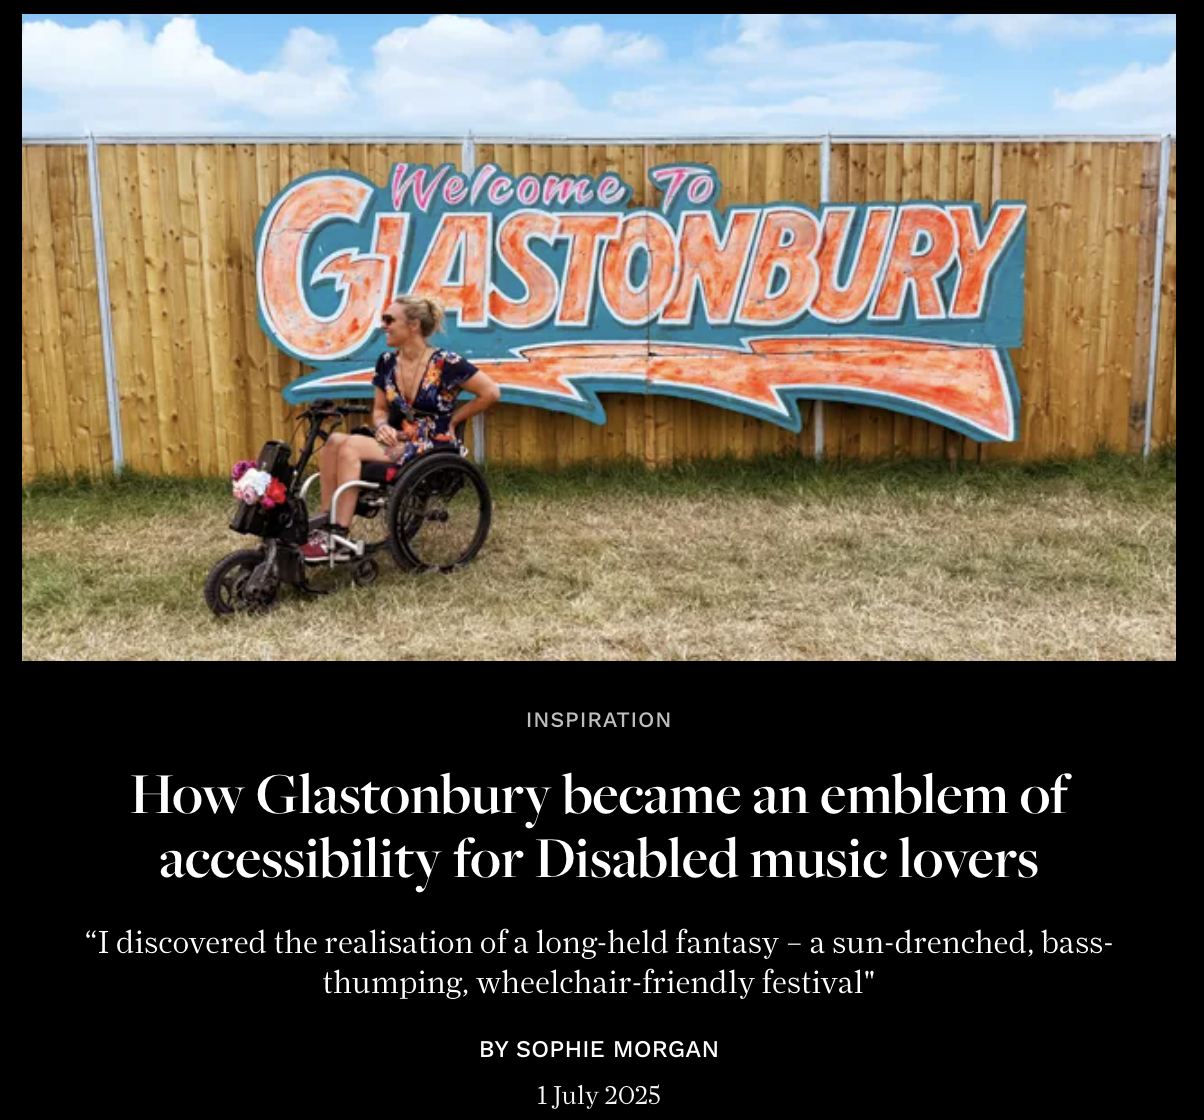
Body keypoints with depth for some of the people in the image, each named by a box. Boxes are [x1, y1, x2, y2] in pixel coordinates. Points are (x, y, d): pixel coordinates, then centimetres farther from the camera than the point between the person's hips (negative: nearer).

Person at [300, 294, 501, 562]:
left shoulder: (446, 363, -11)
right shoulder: (387, 362, 8)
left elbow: (491, 393, -11)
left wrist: (451, 420, -5)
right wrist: (382, 426, -7)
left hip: (431, 450, -6)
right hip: (397, 443, 6)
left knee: (351, 446, -26)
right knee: (335, 441, -20)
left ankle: (338, 538, -25)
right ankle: (325, 526, -22)